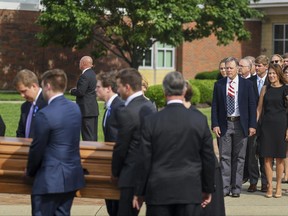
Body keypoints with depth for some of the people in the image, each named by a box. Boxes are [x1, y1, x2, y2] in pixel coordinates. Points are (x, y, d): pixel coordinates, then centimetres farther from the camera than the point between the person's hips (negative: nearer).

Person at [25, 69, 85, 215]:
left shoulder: (45, 115, -19)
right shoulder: (75, 109, 6)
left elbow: (37, 148, -12)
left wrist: (30, 171, 7)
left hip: (50, 177, -7)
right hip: (72, 176, 8)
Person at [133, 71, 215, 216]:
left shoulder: (151, 121, -7)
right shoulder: (200, 120, -3)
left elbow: (145, 161, -4)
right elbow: (209, 158, 2)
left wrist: (139, 192, 7)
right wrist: (208, 189, 14)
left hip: (159, 193, -1)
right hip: (190, 192, 1)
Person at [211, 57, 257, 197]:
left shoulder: (247, 84, 2)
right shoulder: (219, 85, 5)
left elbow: (252, 105, 3)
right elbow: (214, 106, 5)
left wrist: (252, 125, -4)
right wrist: (215, 125, -5)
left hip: (240, 124, 0)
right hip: (224, 124, 0)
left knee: (239, 157, 5)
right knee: (224, 157, -1)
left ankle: (236, 188, 11)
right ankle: (225, 187, 2)